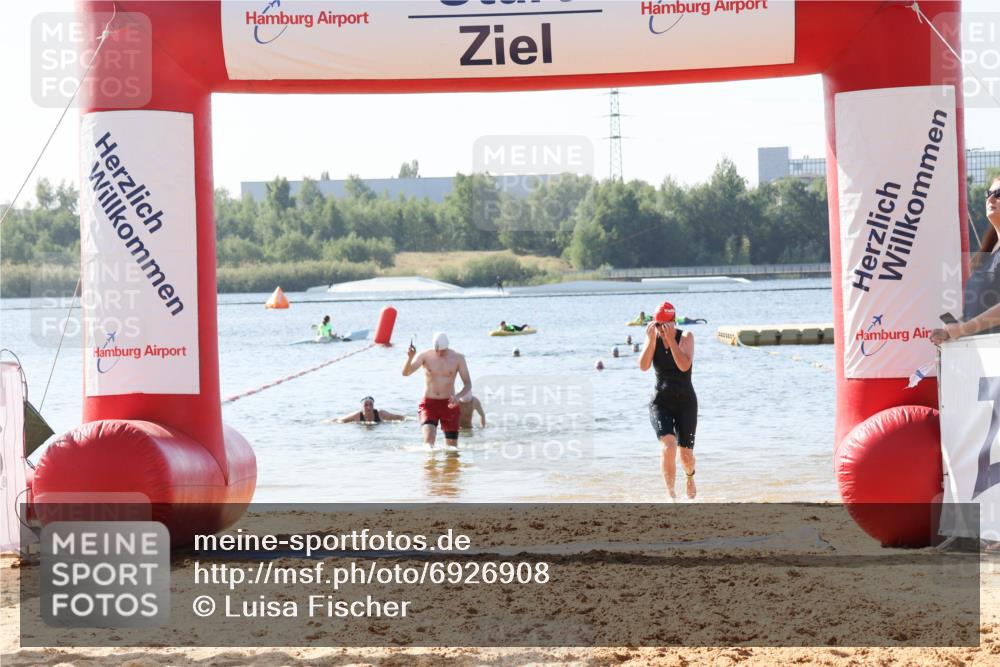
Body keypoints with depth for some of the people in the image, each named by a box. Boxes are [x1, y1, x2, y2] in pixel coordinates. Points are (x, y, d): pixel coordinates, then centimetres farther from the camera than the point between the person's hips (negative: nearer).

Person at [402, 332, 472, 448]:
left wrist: (458, 396, -23)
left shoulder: (458, 358, -4)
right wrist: (410, 358, -36)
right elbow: (405, 373, -15)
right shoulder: (425, 356, -5)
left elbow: (468, 384, -2)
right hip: (429, 404, -1)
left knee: (452, 446, 4)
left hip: (449, 404, 1)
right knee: (429, 439, -24)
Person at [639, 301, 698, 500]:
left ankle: (690, 478, 39)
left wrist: (671, 340, -27)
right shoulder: (652, 338, 0)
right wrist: (651, 339, -20)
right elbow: (643, 366, -14)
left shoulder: (685, 337, -8)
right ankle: (670, 494, -16)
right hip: (660, 403, 1)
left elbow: (684, 366, -23)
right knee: (669, 445, -23)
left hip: (686, 403, -1)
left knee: (686, 454, 3)